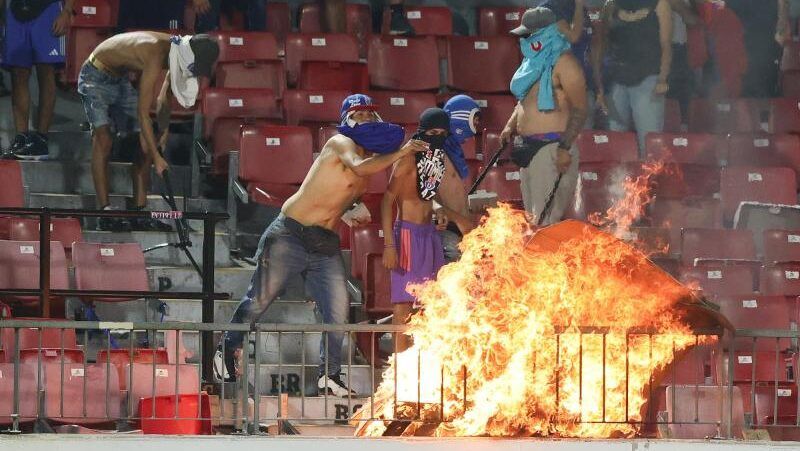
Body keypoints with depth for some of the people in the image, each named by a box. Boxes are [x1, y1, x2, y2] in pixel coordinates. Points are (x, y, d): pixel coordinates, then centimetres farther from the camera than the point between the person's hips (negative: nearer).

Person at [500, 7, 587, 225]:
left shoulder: (563, 63, -12)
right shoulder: (534, 62, 16)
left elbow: (579, 109, -16)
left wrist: (565, 148, -23)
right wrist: (510, 126, 12)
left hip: (552, 148, -10)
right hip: (529, 148, 10)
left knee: (546, 219, -14)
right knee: (532, 215, 13)